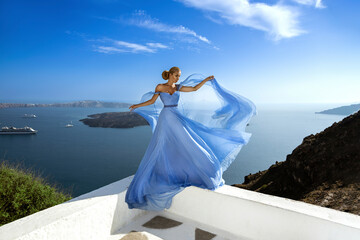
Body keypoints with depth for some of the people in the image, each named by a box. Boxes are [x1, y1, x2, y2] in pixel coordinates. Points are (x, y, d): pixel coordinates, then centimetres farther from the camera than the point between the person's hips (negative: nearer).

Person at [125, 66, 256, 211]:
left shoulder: (178, 87, 11)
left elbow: (194, 89, 15)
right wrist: (137, 106, -1)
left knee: (187, 143, 1)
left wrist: (206, 80, 12)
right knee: (161, 150, -4)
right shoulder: (160, 87, 0)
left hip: (177, 119, 4)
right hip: (166, 119, -4)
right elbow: (151, 101, 5)